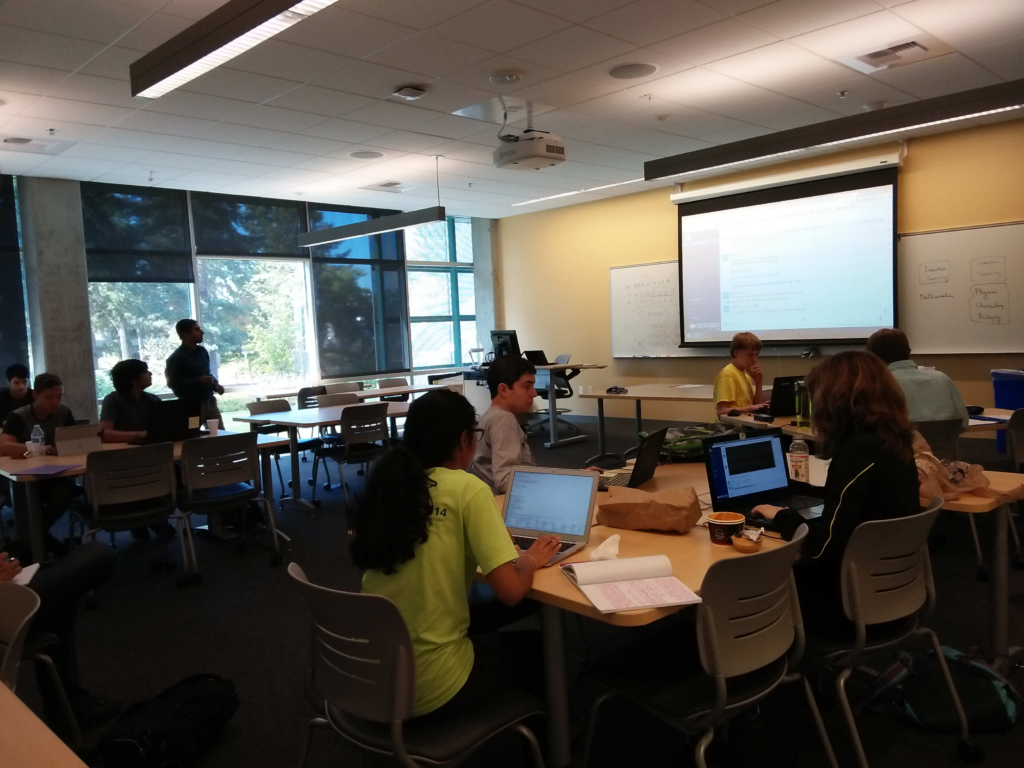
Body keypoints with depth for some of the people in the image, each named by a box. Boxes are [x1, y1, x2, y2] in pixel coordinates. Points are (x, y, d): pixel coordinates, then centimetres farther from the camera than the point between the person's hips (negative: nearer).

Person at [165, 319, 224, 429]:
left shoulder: (202, 351, 11)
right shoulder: (176, 357, -11)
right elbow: (172, 383, -15)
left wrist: (216, 385, 5)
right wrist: (198, 381, -22)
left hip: (209, 401, 7)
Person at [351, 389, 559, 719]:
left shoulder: (386, 482, 2)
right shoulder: (467, 489, -16)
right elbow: (510, 591, -20)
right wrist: (530, 560, 1)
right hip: (429, 688, -6)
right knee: (537, 646, 22)